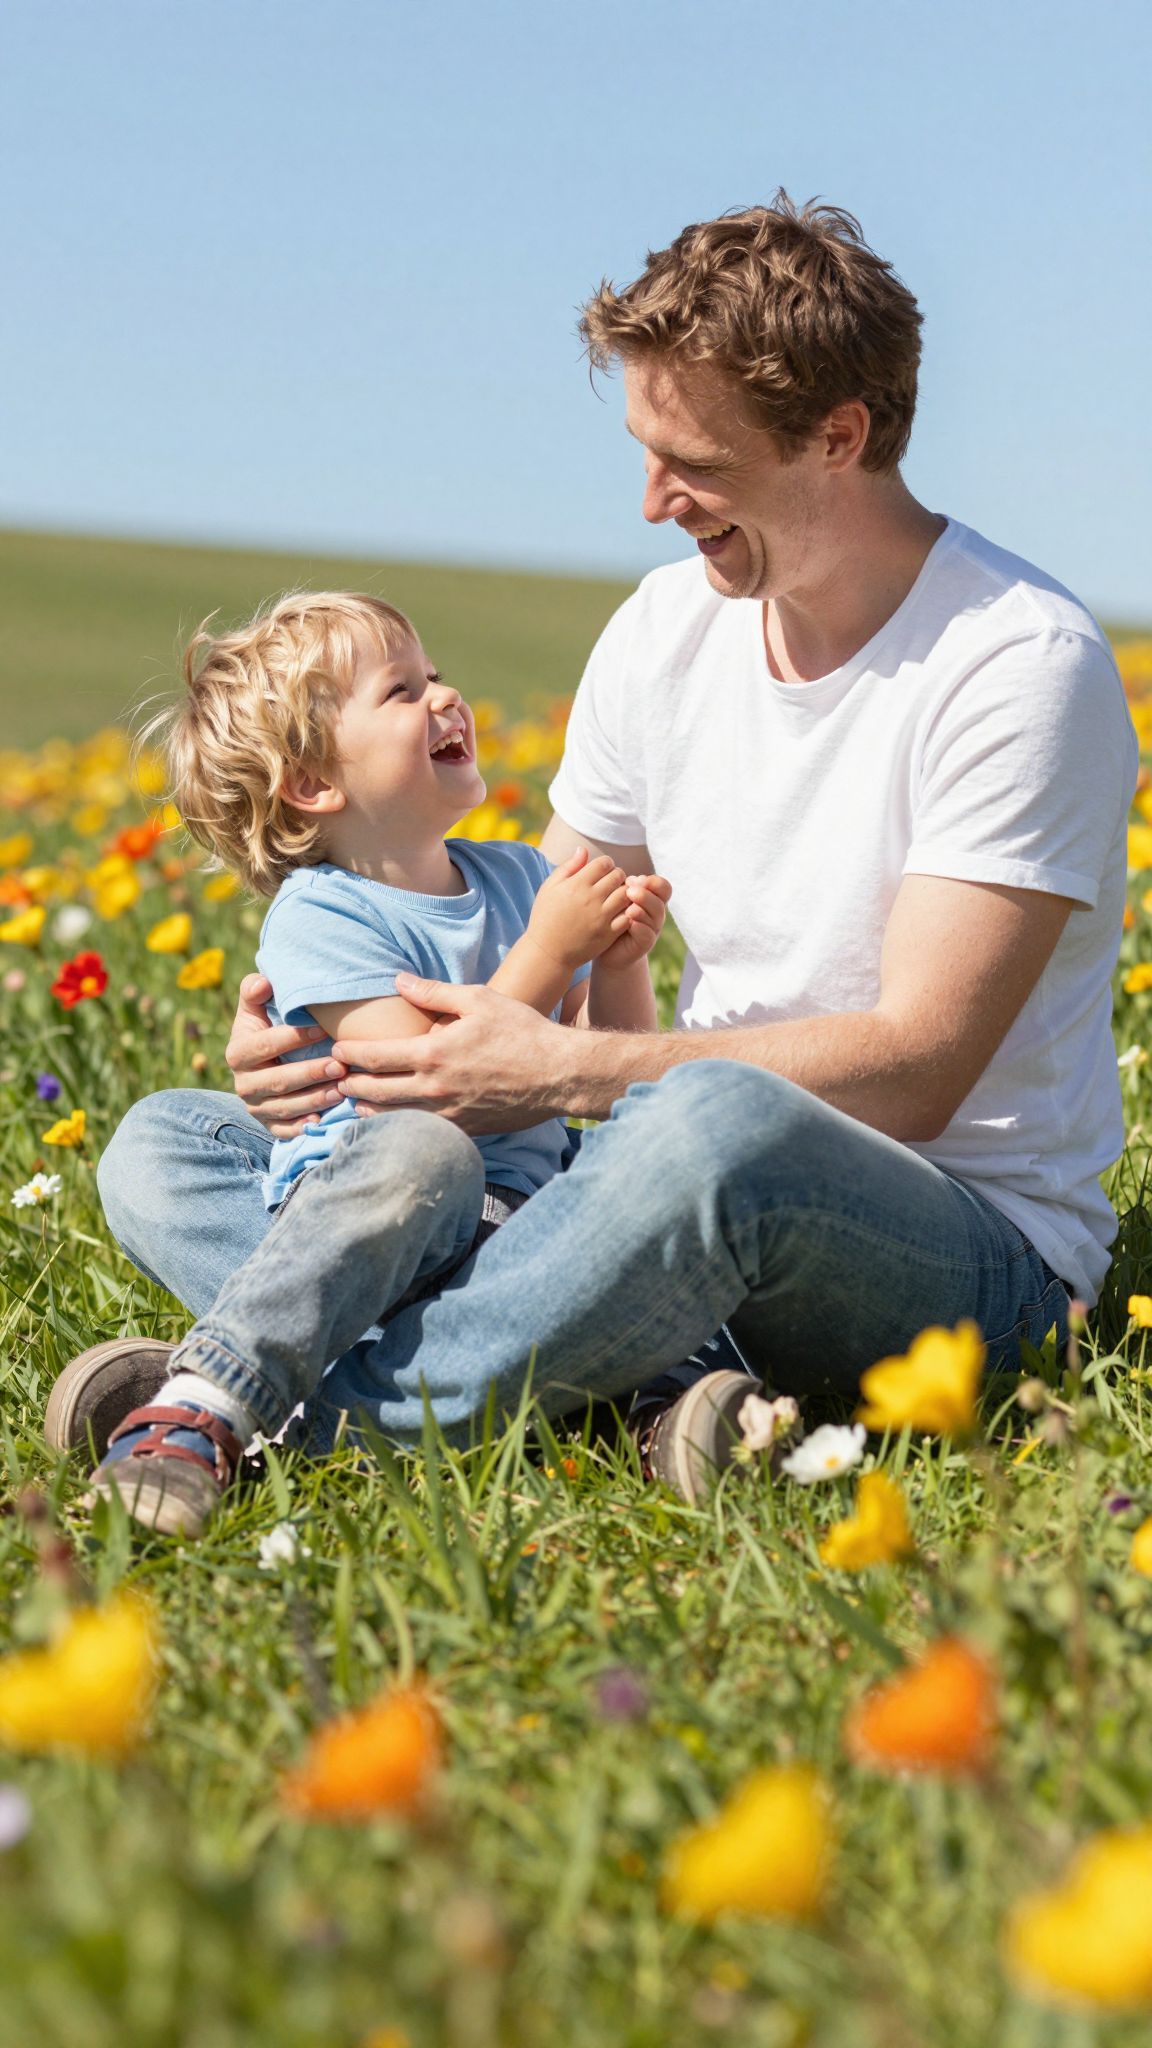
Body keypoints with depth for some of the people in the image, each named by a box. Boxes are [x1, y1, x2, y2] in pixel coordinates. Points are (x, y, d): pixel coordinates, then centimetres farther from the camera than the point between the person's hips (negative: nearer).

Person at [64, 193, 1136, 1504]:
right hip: (683, 1192, 7)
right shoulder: (668, 630, 7)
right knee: (162, 1150, -4)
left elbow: (913, 1069, -19)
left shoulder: (1020, 662, -14)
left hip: (975, 1240, -7)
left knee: (716, 1121, -44)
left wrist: (565, 1075, -25)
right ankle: (650, 1391, -28)